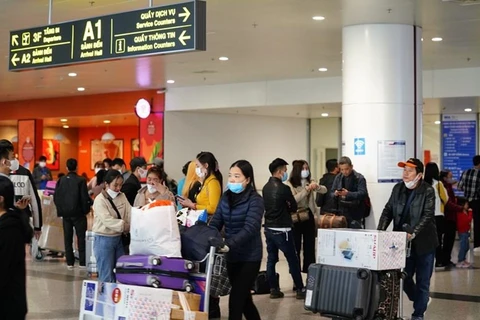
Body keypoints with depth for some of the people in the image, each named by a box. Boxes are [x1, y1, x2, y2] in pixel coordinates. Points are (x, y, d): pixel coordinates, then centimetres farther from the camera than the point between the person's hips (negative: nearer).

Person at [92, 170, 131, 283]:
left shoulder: (122, 197, 5)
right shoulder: (100, 200, -14)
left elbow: (130, 213, -2)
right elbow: (107, 220, -24)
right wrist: (125, 225, -32)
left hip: (118, 238, 6)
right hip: (104, 240, -6)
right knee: (107, 277, -1)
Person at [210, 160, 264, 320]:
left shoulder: (255, 200, -14)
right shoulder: (226, 197, 5)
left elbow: (250, 229, -25)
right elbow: (215, 223, 2)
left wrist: (228, 244, -36)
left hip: (249, 257, -6)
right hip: (232, 256, 6)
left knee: (236, 299, -6)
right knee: (244, 298, 17)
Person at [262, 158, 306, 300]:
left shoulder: (266, 187, 7)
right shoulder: (284, 188, -16)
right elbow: (294, 207, -6)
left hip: (269, 228, 7)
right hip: (282, 230, -7)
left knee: (271, 259, 9)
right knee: (293, 260, 1)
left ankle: (274, 289, 10)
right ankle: (300, 289, 6)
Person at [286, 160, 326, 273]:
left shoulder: (309, 181, 9)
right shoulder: (290, 184, -7)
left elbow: (324, 190, 2)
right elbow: (294, 199, -20)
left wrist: (317, 187, -19)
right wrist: (306, 189, -27)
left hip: (309, 215, 5)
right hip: (296, 217, -5)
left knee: (310, 245, 8)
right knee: (296, 246, 0)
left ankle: (309, 270, 16)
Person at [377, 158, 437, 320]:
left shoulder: (428, 191, -13)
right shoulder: (398, 188, 2)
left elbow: (427, 216, -20)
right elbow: (388, 211, 4)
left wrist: (414, 233, -33)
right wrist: (380, 231, -11)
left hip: (424, 242, -4)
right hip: (404, 242, 4)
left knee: (422, 281, 4)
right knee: (404, 277, 11)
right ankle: (420, 301, 37)